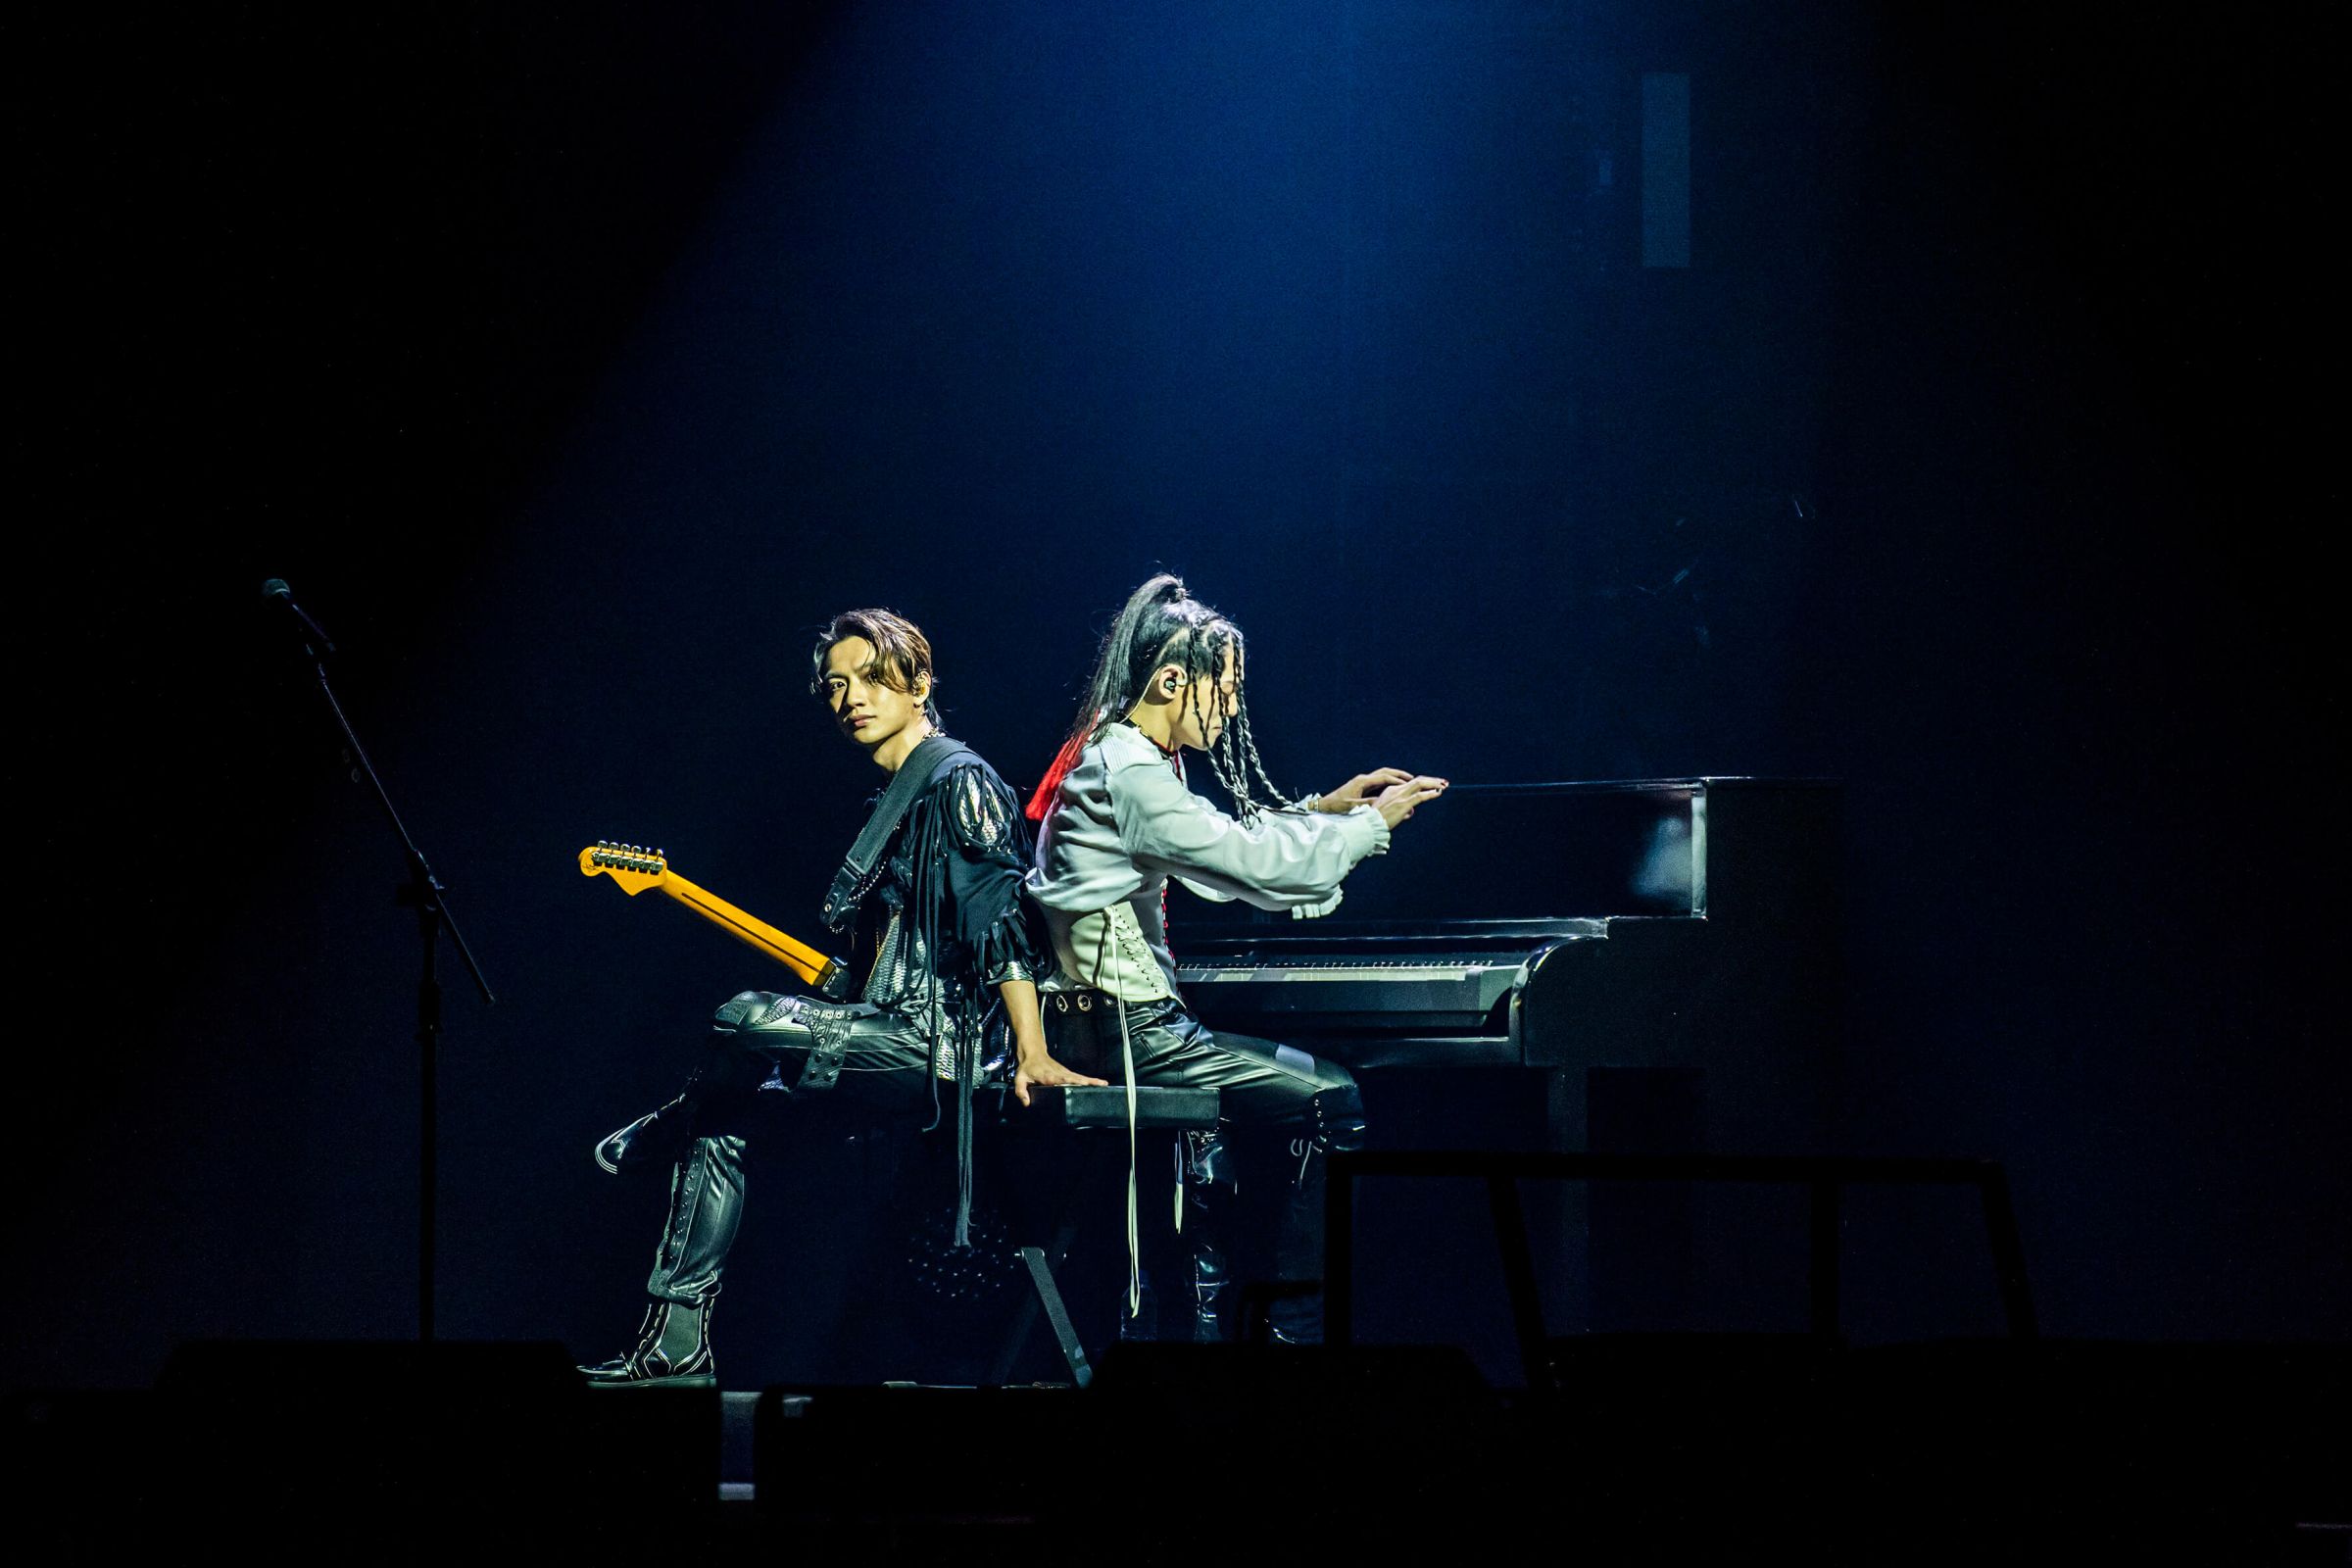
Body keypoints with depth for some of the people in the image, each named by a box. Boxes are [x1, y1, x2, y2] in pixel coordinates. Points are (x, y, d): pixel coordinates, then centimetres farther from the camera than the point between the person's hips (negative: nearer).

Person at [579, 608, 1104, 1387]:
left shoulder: (958, 781, -9)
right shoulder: (897, 796, 20)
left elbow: (1004, 917, -18)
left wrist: (1033, 1051, -24)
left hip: (935, 1043, -10)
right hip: (896, 1038, 10)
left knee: (745, 1023, -24)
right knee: (726, 1114, 9)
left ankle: (664, 1135, 10)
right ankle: (676, 1343, 7)